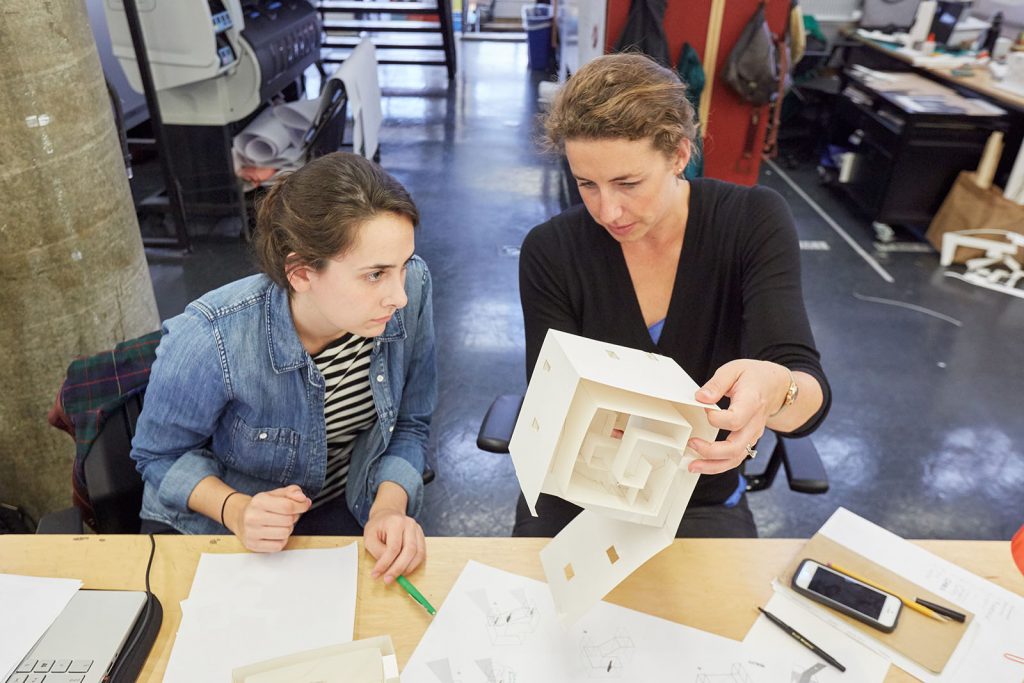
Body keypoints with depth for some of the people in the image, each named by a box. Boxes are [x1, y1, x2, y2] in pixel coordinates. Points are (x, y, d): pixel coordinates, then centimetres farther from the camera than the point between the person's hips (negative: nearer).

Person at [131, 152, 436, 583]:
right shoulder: (210, 340, -32)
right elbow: (160, 455, -12)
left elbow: (409, 424, -7)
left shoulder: (411, 290, -21)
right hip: (216, 519, -1)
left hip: (343, 510, 2)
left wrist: (389, 506, -24)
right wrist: (235, 510, -29)